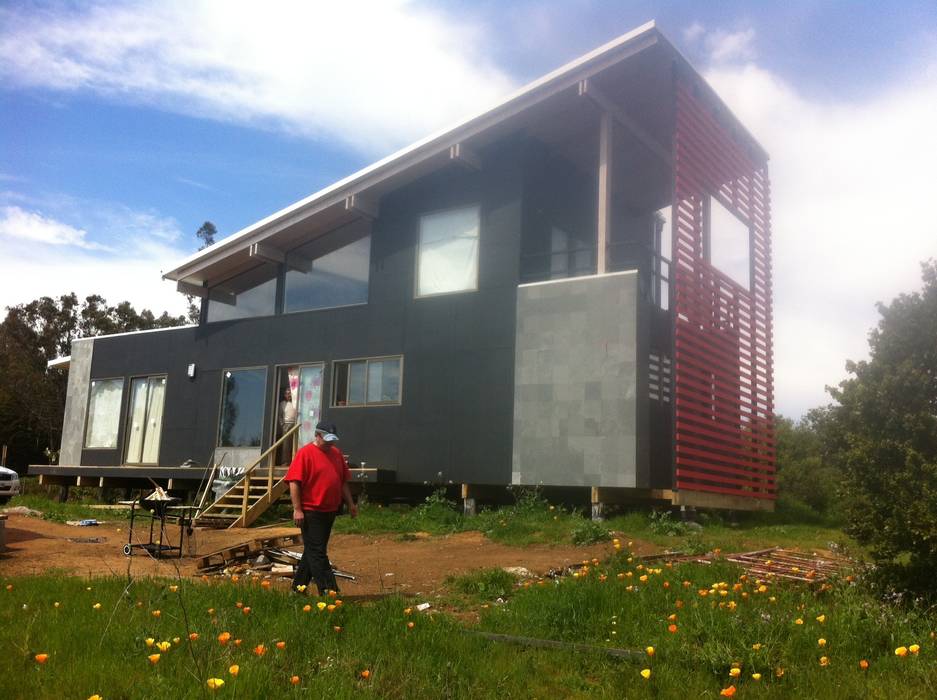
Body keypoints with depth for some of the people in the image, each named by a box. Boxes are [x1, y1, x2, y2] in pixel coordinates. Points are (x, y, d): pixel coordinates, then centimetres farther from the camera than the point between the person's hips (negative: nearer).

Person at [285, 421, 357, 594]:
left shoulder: (336, 453, 12)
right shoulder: (305, 453, -10)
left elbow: (343, 481, 20)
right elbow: (294, 482, -14)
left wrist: (350, 503, 15)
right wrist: (297, 509, -18)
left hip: (329, 511, 8)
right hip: (311, 512, -7)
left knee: (313, 550, 15)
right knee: (317, 553, -4)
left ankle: (298, 587, 25)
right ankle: (328, 590, -5)